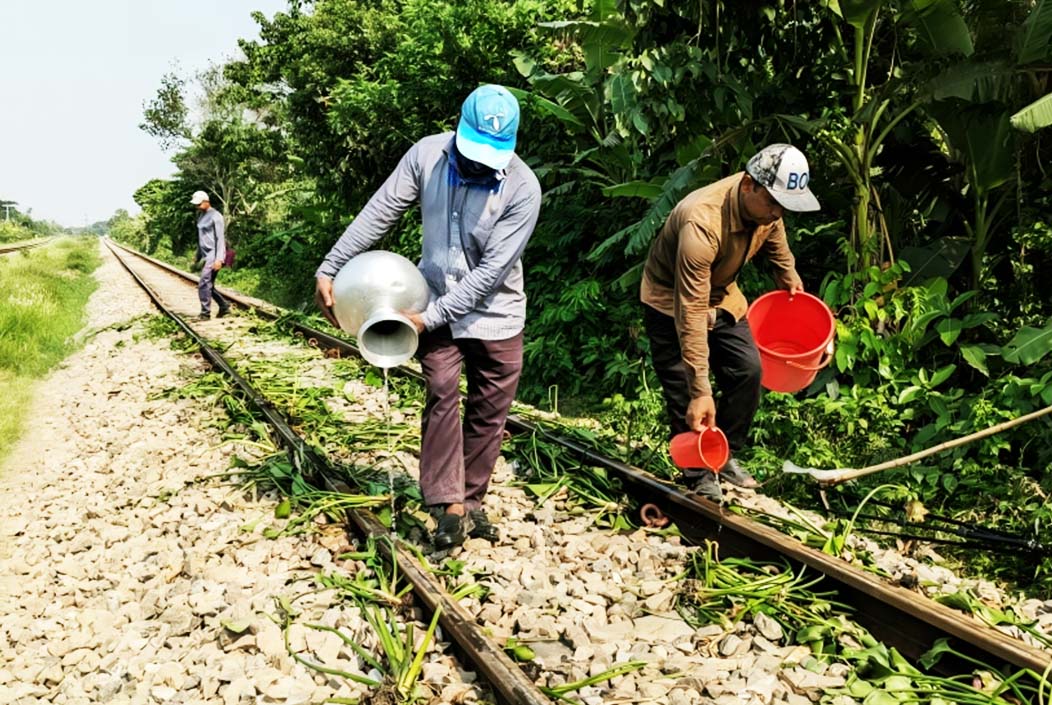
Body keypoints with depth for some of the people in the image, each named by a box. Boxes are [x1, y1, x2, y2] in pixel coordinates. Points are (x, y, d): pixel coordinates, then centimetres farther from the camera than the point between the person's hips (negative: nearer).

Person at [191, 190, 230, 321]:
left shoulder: (215, 216, -10)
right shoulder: (201, 216, 16)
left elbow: (220, 239, -16)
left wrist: (219, 259, -22)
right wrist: (198, 257, 20)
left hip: (213, 255, -9)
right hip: (206, 255, 9)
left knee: (204, 284, -13)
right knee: (208, 284, 9)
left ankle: (205, 314, -7)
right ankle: (224, 306, 22)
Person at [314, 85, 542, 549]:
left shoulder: (523, 188, -21)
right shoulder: (427, 155, -13)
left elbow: (493, 269, -22)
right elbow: (378, 215, -8)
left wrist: (430, 317, -23)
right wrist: (329, 269, -10)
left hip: (496, 313, 0)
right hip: (436, 305, 1)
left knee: (489, 410, 5)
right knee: (442, 393, -13)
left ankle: (471, 501, 20)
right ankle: (448, 505, -9)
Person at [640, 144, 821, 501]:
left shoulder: (766, 205, -16)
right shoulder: (702, 223, -39)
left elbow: (774, 237, 13)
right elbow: (690, 311, -38)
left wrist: (790, 279, 25)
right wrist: (700, 391, -38)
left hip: (721, 295, 7)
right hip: (671, 302, -7)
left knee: (748, 370, 0)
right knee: (687, 398, -8)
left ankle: (725, 456, 17)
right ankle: (700, 478, 9)